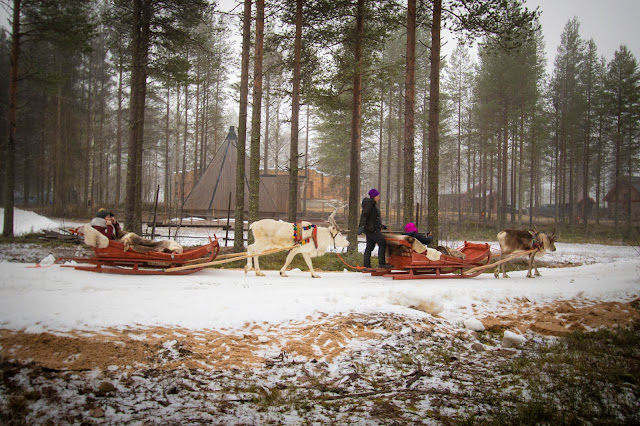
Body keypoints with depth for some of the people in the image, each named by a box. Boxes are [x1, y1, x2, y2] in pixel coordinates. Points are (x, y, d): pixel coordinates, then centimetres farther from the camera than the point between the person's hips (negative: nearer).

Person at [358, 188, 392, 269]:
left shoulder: (373, 204, 20)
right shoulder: (369, 204, -9)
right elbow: (364, 215, -19)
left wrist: (381, 225, 27)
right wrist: (362, 226, -29)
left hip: (373, 228, 10)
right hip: (371, 229, -10)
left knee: (369, 247, 7)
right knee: (382, 244, -12)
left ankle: (366, 265, 7)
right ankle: (381, 263, -13)